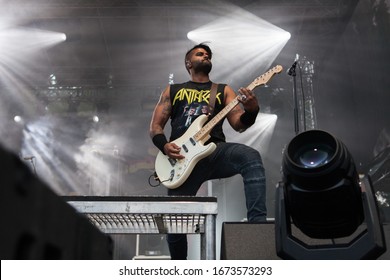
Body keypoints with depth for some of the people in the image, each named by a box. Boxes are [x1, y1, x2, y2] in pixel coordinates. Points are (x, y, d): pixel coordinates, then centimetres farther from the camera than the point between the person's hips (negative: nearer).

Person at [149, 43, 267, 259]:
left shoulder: (223, 90, 21)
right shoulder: (172, 90, 21)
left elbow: (239, 124, 7)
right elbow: (155, 126, 15)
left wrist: (251, 111, -17)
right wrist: (165, 146, -7)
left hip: (215, 151, 0)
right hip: (182, 158, 0)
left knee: (251, 157, -33)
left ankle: (257, 223, -40)